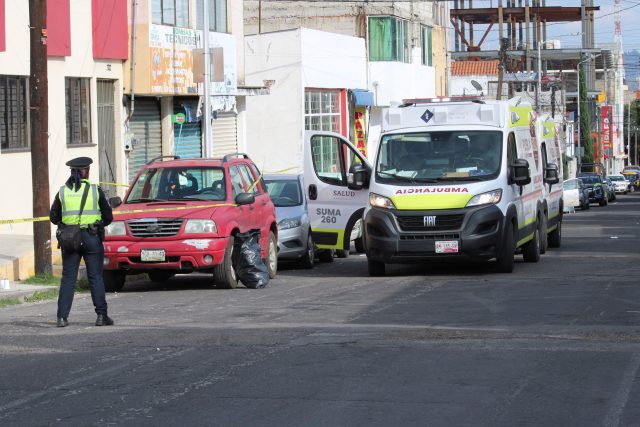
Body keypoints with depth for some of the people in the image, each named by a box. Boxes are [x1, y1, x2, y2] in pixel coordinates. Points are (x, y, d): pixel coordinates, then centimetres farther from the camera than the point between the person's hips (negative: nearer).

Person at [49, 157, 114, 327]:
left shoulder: (62, 192, 2)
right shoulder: (95, 190, -3)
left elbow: (54, 217, 5)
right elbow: (108, 217, 1)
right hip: (92, 237, -2)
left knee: (68, 278, 5)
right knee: (96, 277, 4)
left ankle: (62, 317, 0)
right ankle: (101, 315, 0)